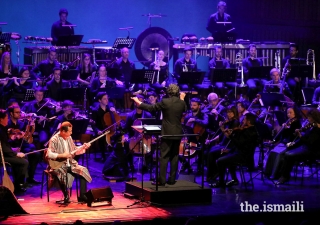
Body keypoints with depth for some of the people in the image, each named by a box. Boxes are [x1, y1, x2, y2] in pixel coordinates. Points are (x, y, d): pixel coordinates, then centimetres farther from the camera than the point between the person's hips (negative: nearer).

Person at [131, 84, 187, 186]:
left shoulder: (165, 102, -13)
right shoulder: (182, 103, -1)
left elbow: (151, 108, -6)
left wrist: (139, 103, 5)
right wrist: (182, 99, 30)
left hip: (167, 133, -4)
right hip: (178, 133, 4)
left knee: (164, 157, -2)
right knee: (174, 156, 10)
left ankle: (161, 180, -5)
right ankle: (172, 179, 11)